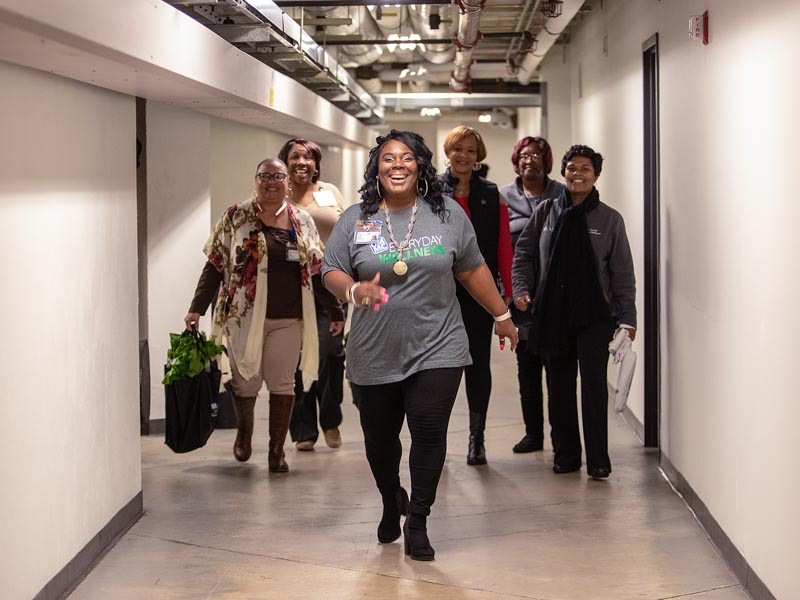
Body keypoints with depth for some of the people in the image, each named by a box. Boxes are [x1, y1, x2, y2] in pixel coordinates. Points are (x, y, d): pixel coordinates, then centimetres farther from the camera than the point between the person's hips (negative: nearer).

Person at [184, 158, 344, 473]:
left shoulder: (302, 221, 9)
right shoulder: (236, 218, 1)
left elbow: (316, 270, 14)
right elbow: (215, 265, 0)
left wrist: (335, 310, 13)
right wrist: (197, 308, -7)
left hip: (289, 318, 2)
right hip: (245, 314, -2)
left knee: (282, 383, 3)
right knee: (246, 381, 3)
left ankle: (277, 449, 15)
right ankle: (244, 430, 33)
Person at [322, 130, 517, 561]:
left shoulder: (448, 214, 3)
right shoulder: (355, 219, 2)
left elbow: (473, 270, 11)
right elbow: (331, 272, 3)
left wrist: (502, 316, 16)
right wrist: (354, 290, -19)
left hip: (436, 350, -1)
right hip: (374, 355, 1)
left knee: (430, 434, -8)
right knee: (379, 438, 12)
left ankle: (418, 521, 8)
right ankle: (391, 503, 40)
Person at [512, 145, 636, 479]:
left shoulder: (609, 219, 1)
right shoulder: (546, 212, 6)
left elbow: (623, 273, 2)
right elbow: (523, 252, 14)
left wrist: (627, 317, -3)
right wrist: (521, 289, 1)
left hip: (594, 314, -3)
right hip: (553, 314, 3)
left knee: (594, 383, -9)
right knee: (560, 386, 9)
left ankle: (598, 461, -2)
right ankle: (566, 455, 20)